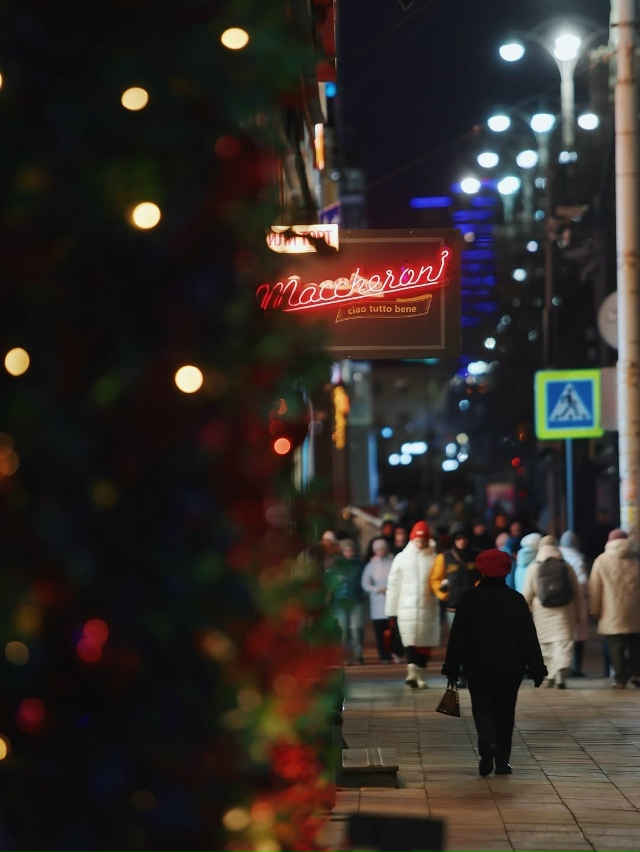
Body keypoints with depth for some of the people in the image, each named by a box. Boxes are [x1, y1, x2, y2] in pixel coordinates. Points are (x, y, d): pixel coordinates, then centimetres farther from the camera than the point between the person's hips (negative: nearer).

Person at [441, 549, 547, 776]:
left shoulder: (469, 598, -4)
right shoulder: (515, 599, -2)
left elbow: (458, 636, -4)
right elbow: (529, 637, -2)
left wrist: (452, 668, 1)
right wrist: (536, 669, 3)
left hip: (478, 666, -1)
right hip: (511, 667, 1)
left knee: (482, 707, 5)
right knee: (505, 711, 12)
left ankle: (487, 743, -24)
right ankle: (502, 761, 12)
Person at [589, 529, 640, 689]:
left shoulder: (602, 561, 3)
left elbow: (595, 588, 1)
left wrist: (595, 609, 9)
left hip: (613, 614, -2)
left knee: (616, 646, 0)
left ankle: (620, 678, -3)